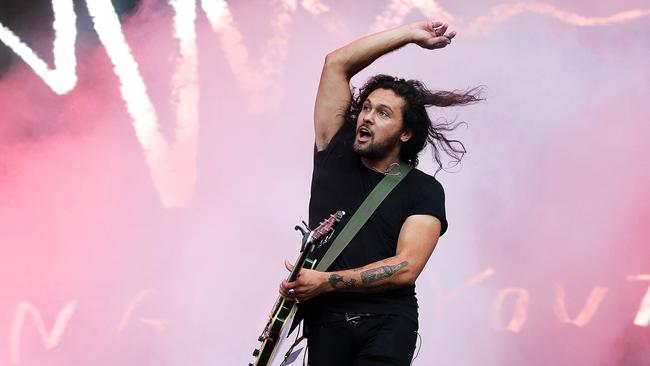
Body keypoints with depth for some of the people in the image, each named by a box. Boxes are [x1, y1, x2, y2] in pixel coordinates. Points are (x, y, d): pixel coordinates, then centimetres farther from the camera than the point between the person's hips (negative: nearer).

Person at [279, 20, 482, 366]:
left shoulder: (425, 190, 4)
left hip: (387, 322, -2)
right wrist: (411, 33, 10)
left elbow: (406, 268, -9)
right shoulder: (336, 155, 11)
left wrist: (326, 281, -16)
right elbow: (336, 63, 9)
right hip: (327, 318, 2)